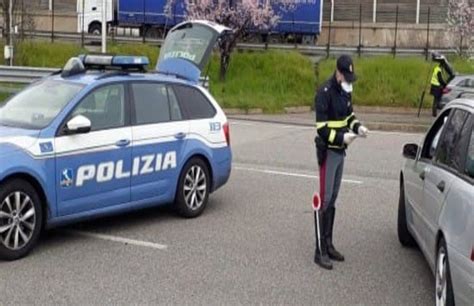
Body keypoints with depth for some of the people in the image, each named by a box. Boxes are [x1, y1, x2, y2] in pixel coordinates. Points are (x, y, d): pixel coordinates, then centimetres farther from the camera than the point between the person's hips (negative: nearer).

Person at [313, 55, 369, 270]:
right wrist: (342, 137, -28)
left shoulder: (346, 91, 8)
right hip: (327, 151, -8)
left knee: (333, 199, 14)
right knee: (325, 199, -7)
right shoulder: (325, 92, -17)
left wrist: (357, 127, 2)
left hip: (340, 151, 8)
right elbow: (322, 128, -19)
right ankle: (320, 251, -3)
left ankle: (328, 245, 24)